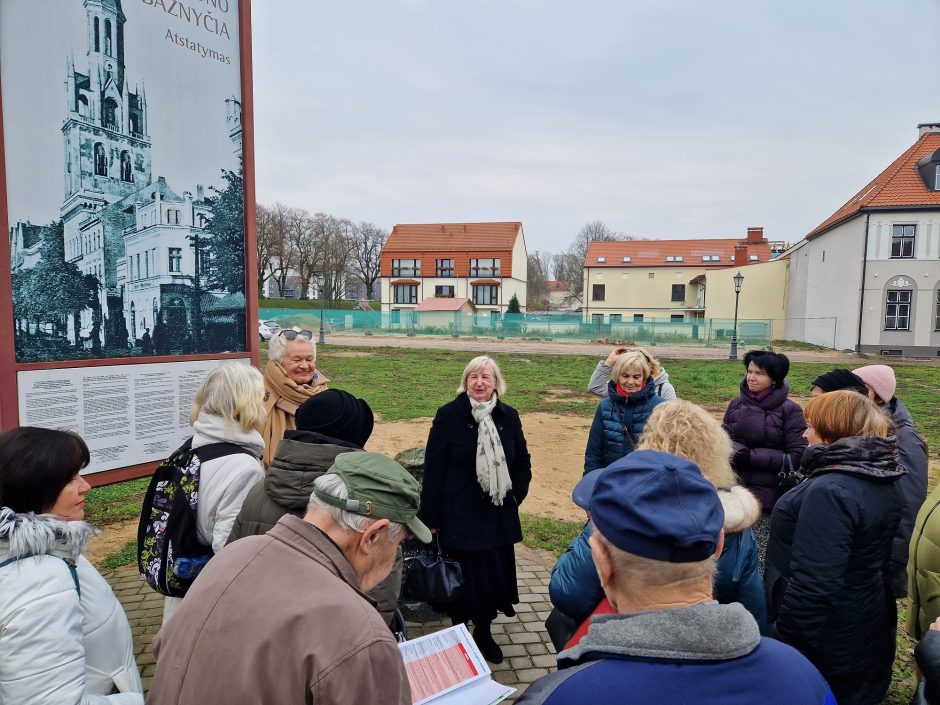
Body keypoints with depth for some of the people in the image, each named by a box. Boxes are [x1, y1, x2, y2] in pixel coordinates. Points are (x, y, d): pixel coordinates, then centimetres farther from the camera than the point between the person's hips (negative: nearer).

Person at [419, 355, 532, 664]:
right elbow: (433, 469, -8)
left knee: (495, 574, 11)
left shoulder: (509, 416, 3)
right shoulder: (448, 415, -9)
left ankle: (483, 632, 33)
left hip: (498, 514, 4)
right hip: (460, 514, -4)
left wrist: (515, 495, 0)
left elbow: (523, 462, 13)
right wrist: (431, 516, -8)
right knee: (463, 577, 5)